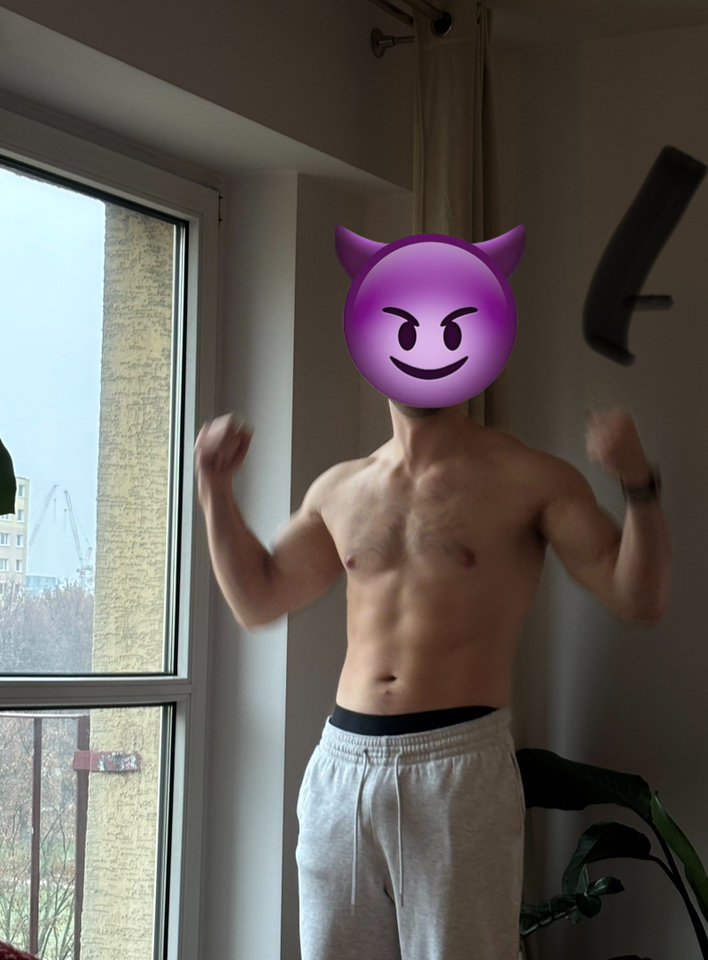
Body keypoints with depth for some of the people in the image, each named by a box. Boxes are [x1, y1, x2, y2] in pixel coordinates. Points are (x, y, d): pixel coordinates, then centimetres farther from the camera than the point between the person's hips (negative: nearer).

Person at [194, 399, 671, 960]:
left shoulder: (530, 481, 0)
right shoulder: (341, 490, 13)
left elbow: (641, 599, -5)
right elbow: (256, 599, 25)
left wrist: (639, 484, -21)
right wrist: (215, 487, 15)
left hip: (461, 767, -4)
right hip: (340, 765, 5)